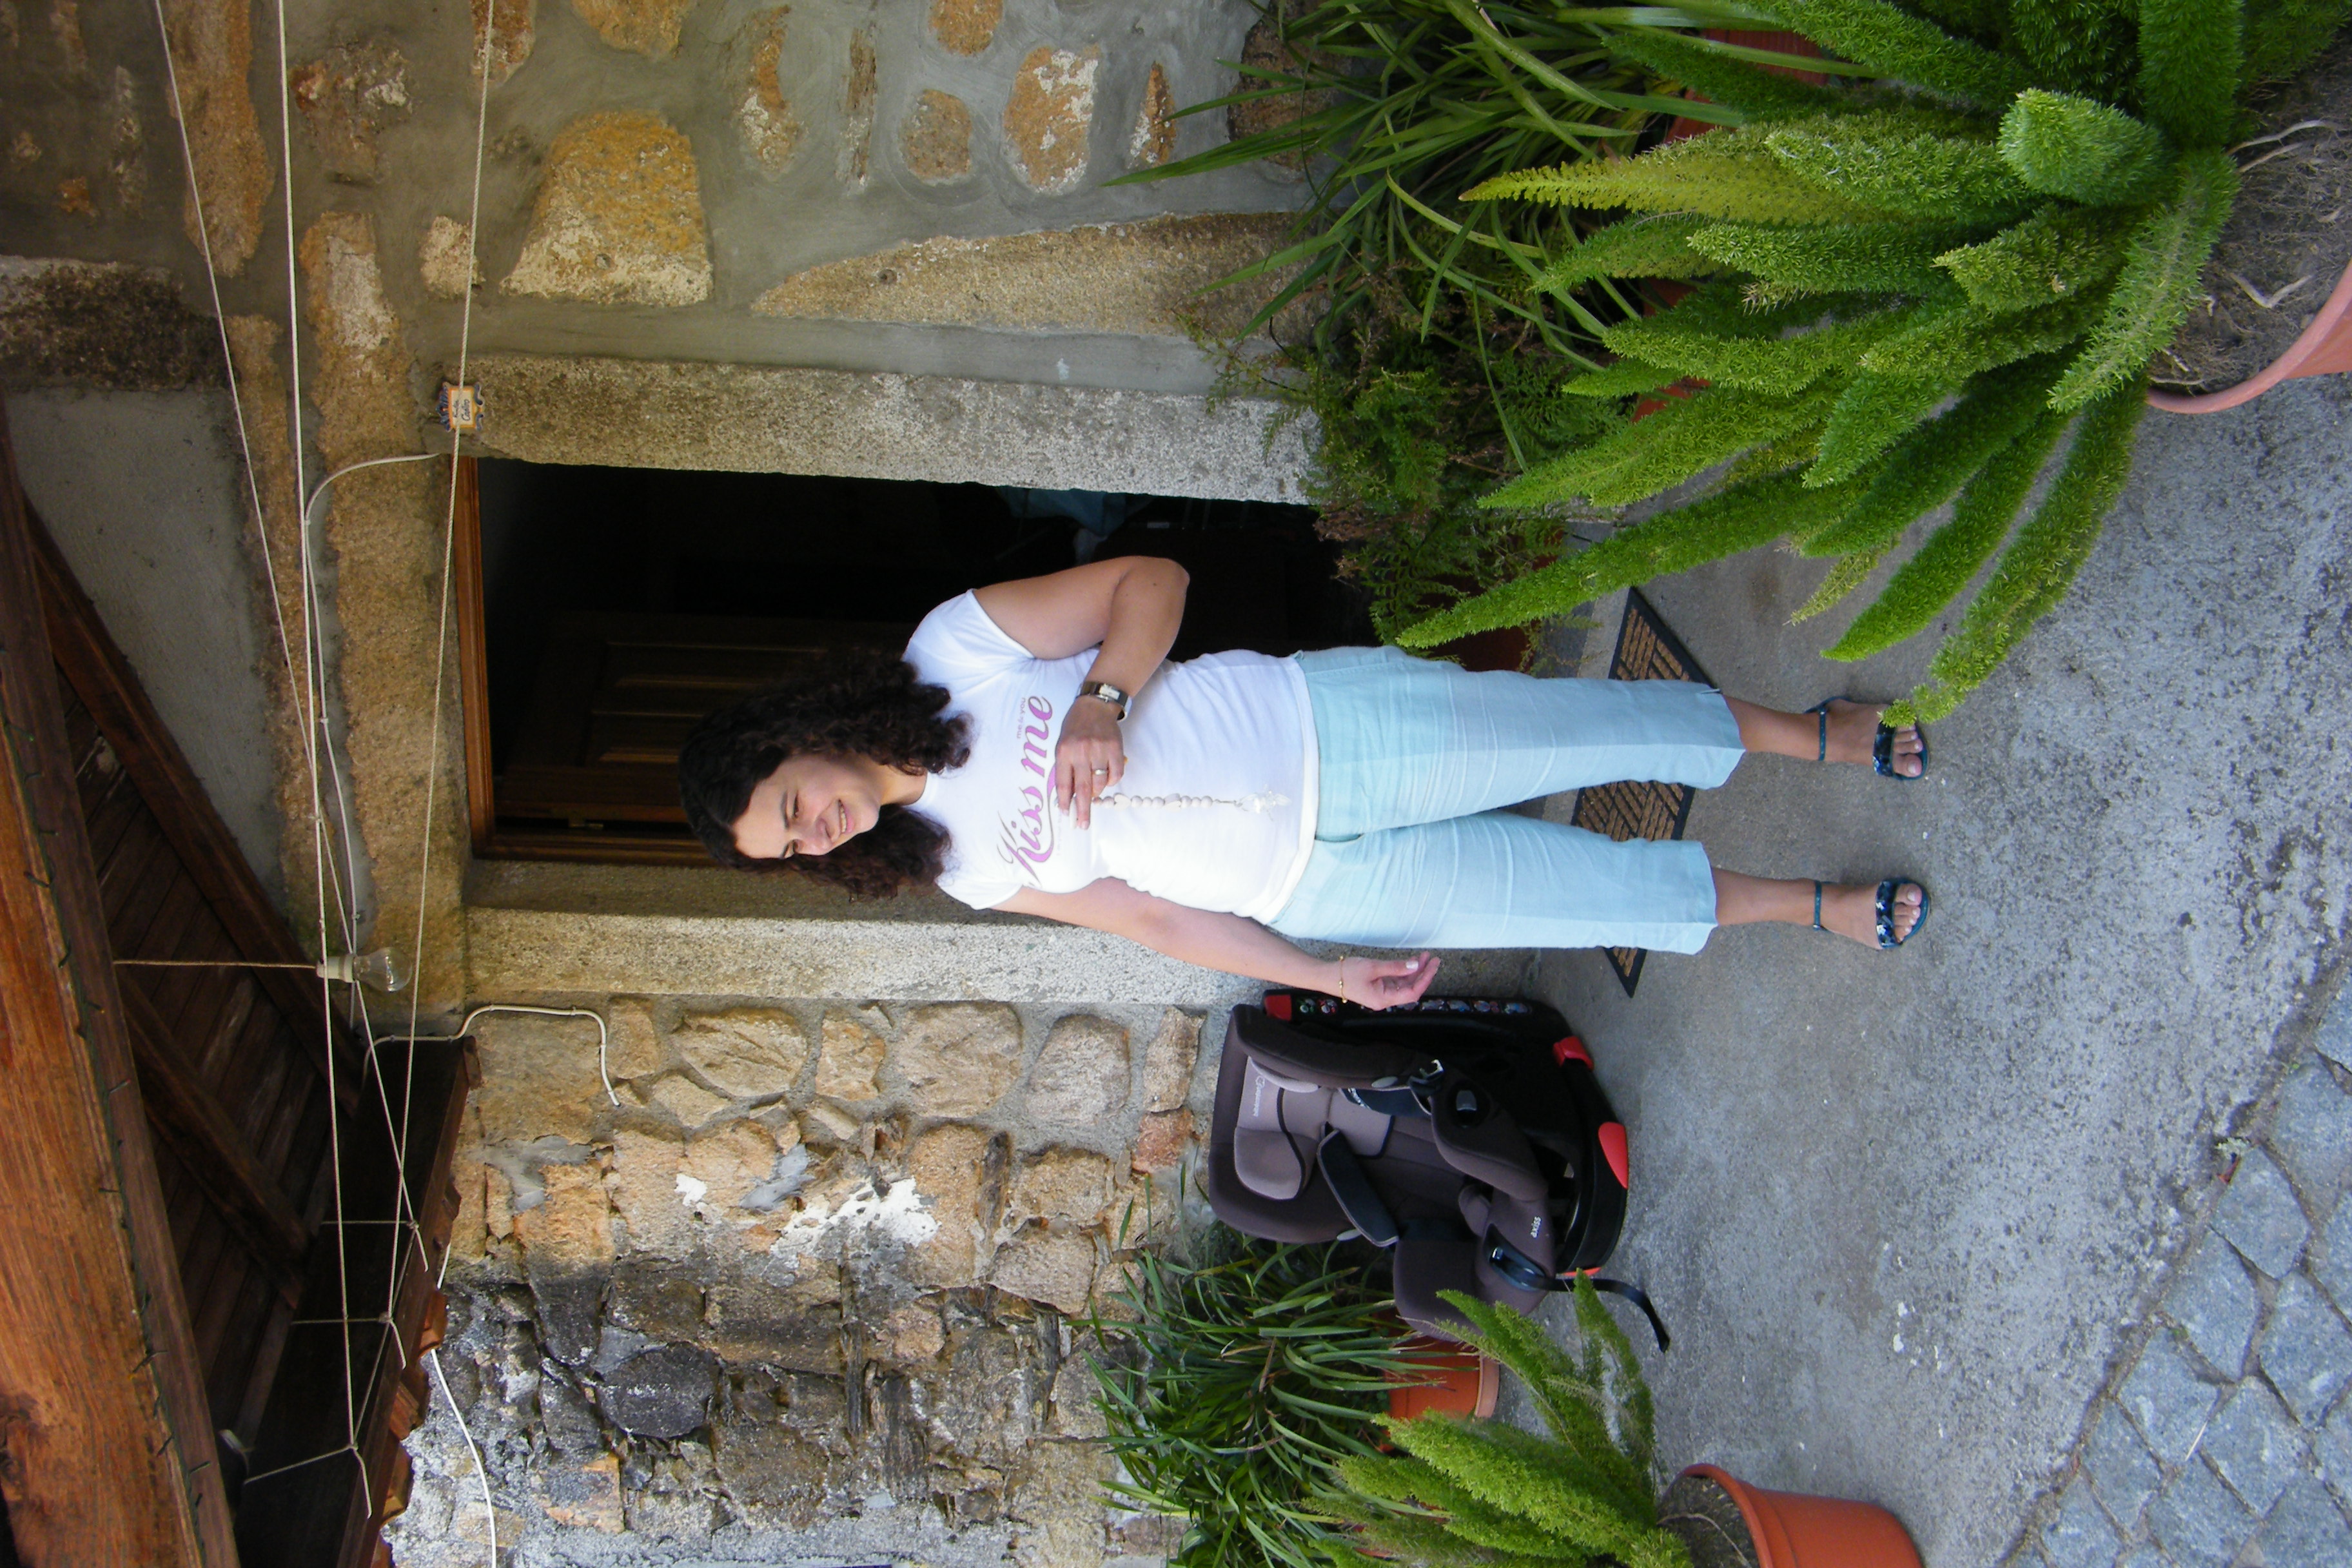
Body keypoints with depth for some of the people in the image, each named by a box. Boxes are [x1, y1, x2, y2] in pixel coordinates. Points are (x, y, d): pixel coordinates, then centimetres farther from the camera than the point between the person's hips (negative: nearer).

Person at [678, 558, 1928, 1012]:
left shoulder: (951, 648, -8)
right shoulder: (964, 868, 2)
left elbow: (1153, 580, -8)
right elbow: (1147, 917, 5)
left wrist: (1103, 700, -27)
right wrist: (1331, 977, 3)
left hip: (1318, 725, -1)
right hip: (1309, 890, 2)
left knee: (1596, 725, -8)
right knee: (1563, 886, -2)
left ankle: (1818, 733, 20)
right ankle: (1818, 906, 20)